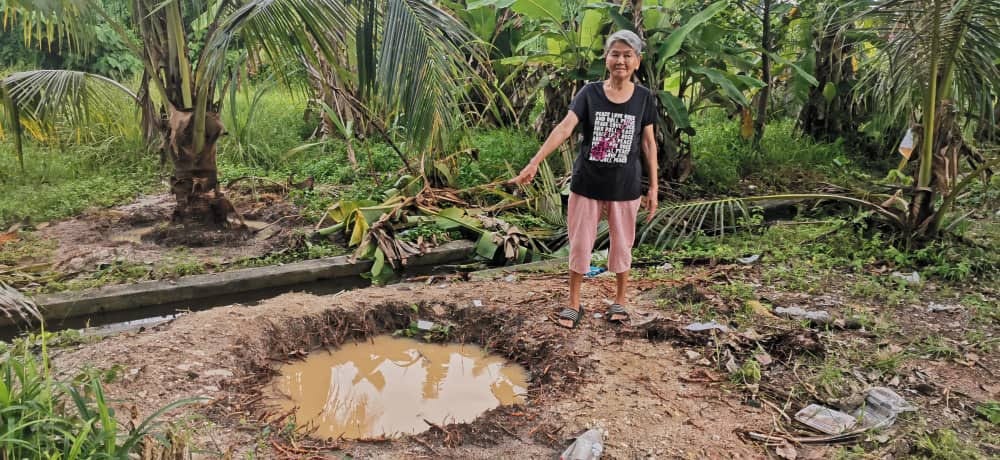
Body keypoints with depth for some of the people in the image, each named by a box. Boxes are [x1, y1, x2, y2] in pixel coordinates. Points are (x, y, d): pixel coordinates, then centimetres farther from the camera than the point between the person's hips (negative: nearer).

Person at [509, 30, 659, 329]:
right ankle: (574, 304, 24)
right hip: (586, 184, 0)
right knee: (579, 245, 8)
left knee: (622, 246, 12)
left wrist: (653, 187, 2)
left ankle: (619, 302, 32)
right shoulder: (590, 92, -7)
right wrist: (534, 163, -29)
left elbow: (648, 142, 3)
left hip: (625, 187, 0)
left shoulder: (644, 98, -3)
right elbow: (564, 128, -18)